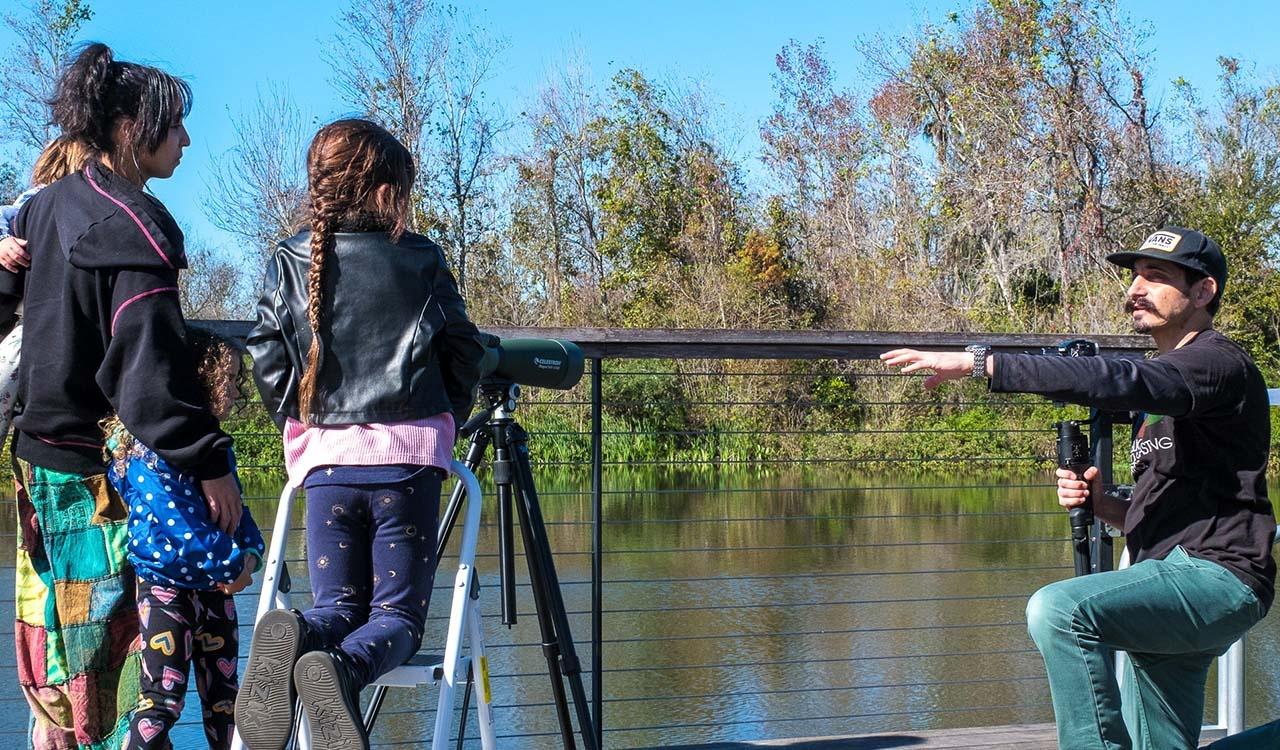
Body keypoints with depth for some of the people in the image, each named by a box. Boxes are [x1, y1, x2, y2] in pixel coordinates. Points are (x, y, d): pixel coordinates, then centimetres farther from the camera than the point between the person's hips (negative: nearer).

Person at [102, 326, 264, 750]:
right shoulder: (150, 449, -17)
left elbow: (236, 509, 15)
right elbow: (179, 527, -22)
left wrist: (251, 551, -5)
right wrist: (233, 562, -15)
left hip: (215, 587, 8)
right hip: (165, 587, -8)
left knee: (223, 696, 13)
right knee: (163, 699, -5)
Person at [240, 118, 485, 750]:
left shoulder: (289, 262, 6)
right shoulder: (421, 259, 2)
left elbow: (266, 359, 4)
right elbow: (464, 351, 7)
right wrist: (444, 419, 24)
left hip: (325, 458, 2)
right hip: (409, 455, -2)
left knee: (338, 608, 12)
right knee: (398, 613, 5)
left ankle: (293, 638, -26)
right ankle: (343, 668, -31)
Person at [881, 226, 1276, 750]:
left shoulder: (1219, 363, -7)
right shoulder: (1168, 381, 25)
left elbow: (1112, 381, -26)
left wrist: (978, 363, -30)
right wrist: (1101, 504, 5)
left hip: (1216, 576, -10)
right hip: (1175, 581, 10)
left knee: (1058, 610, -29)